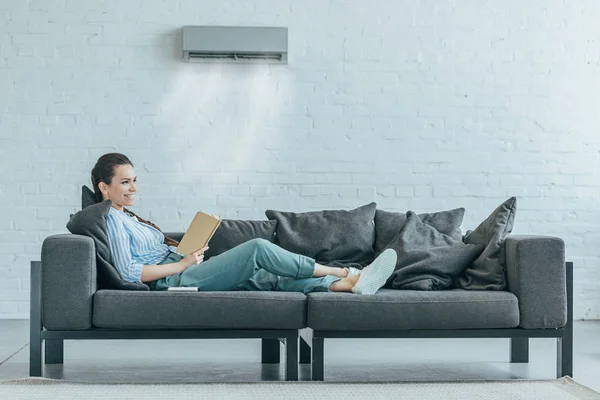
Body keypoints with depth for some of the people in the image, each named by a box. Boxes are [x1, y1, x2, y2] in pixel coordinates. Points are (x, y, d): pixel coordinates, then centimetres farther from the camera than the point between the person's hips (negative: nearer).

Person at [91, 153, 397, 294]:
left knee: (271, 277, -6)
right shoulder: (113, 220, -6)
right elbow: (129, 272, -19)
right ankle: (341, 273, -12)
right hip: (175, 281, -10)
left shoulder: (127, 218, 25)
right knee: (258, 248, -18)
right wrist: (182, 263, -15)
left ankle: (351, 283, -16)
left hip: (181, 275, 10)